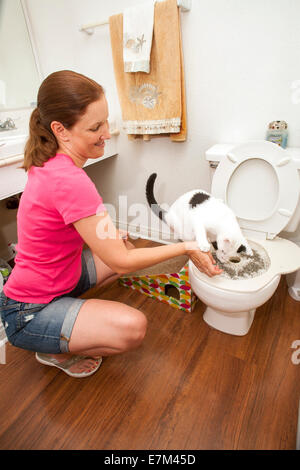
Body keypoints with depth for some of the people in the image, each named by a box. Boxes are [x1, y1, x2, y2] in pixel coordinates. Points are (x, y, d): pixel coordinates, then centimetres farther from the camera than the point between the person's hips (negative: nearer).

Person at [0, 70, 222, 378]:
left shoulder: (49, 163, -3)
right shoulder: (70, 182, -32)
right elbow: (121, 263, -26)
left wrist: (110, 234, -1)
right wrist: (185, 248, -17)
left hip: (54, 274, 9)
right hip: (29, 315, -8)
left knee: (123, 246, 15)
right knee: (133, 327, -24)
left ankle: (68, 312, 16)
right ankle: (55, 352, 5)